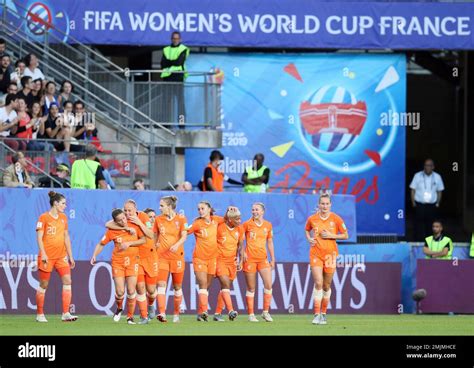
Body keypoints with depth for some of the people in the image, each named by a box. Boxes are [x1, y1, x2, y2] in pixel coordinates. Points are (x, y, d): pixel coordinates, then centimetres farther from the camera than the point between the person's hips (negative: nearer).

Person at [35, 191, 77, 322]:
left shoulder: (63, 217, 12)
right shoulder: (44, 217, -7)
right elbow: (39, 237, -10)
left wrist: (70, 256, 15)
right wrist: (43, 254, -19)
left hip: (61, 256, 5)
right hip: (47, 256, -5)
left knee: (67, 281, -9)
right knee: (44, 284, 3)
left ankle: (65, 314, -10)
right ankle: (40, 314, 15)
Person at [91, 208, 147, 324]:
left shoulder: (135, 226, -3)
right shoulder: (112, 231, -3)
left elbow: (143, 240, -1)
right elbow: (101, 244, 5)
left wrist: (129, 243, -13)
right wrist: (94, 256, -9)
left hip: (132, 261, 0)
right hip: (118, 262, 0)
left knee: (131, 291, -5)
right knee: (120, 292, -8)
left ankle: (130, 317, 10)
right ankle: (119, 308, 25)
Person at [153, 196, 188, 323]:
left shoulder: (181, 219, -2)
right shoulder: (158, 219, 7)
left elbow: (184, 236, -12)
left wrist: (177, 245, -29)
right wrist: (156, 244, 6)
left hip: (177, 256, -1)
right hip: (162, 256, 1)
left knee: (177, 287, 8)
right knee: (161, 284, -15)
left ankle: (176, 314, 22)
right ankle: (162, 313, -26)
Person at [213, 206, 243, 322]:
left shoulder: (240, 229, 2)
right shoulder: (219, 228, -12)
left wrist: (239, 261, 10)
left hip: (232, 261, 5)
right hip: (220, 260, -5)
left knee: (225, 288, 7)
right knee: (226, 285, -18)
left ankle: (218, 313, 14)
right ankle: (231, 311, -27)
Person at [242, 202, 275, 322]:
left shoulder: (268, 225, 8)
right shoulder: (247, 224, -1)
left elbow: (270, 242, 14)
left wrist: (272, 259, 12)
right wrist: (242, 252, -7)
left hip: (263, 258, 3)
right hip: (250, 258, -3)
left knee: (268, 284, -9)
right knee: (251, 288, 0)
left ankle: (265, 312, 3)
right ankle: (251, 314, 7)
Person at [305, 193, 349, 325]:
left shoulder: (336, 219, -3)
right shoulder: (312, 219, 2)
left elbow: (345, 235, 2)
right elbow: (307, 230, 22)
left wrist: (331, 236, -12)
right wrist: (309, 239, 2)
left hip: (330, 254, 0)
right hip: (315, 254, 0)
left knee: (327, 286, 8)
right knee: (318, 283, -13)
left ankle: (323, 313, 21)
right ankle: (316, 314, -14)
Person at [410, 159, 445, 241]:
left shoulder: (437, 177, 5)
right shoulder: (418, 176, 0)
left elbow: (439, 191, 13)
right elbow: (412, 190, 3)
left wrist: (438, 203, 6)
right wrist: (413, 202, -3)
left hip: (432, 206, 2)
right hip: (419, 205, -2)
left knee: (430, 227, 4)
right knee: (419, 227, -4)